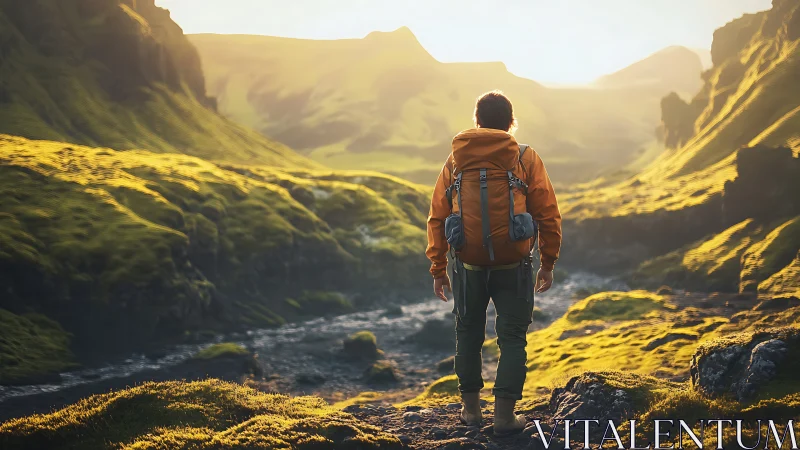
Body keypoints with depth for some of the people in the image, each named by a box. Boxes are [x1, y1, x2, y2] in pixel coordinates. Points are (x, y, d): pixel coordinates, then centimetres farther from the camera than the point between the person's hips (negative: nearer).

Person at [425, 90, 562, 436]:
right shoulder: (526, 159, 0)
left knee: (468, 335, 18)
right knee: (512, 338, 8)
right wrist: (548, 264, 7)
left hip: (468, 265, 2)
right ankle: (505, 413, 6)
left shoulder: (455, 161, 5)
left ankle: (470, 407, 25)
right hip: (514, 265, -2)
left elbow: (437, 217, 4)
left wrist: (438, 268, 9)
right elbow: (548, 214, -2)